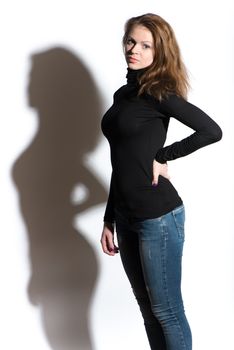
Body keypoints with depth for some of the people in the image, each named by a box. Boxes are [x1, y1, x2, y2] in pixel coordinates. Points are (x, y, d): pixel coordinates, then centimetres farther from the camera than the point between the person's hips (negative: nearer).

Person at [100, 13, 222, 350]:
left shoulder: (158, 92, -11)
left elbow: (212, 131, -21)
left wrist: (163, 156, -13)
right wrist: (109, 220, 17)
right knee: (149, 310, 15)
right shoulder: (123, 94, 12)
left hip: (159, 217, -8)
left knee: (166, 310, 0)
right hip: (127, 218, 8)